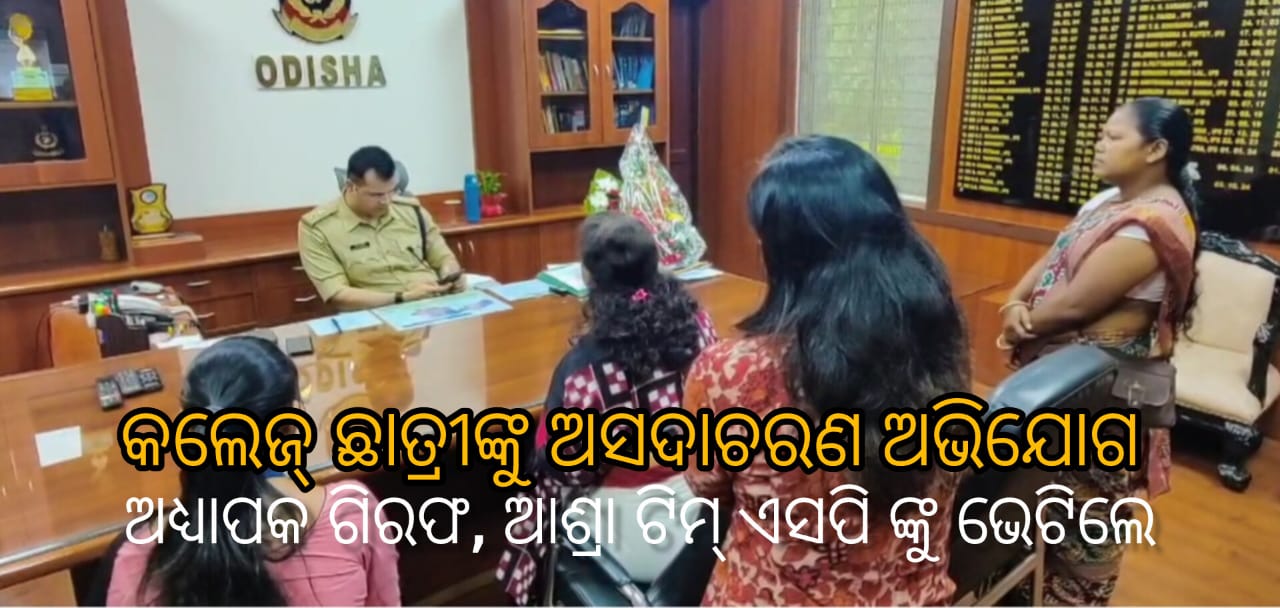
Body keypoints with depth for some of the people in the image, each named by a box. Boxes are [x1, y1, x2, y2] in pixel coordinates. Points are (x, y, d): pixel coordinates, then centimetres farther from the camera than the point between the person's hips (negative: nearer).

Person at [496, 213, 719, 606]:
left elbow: (558, 466, -16)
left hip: (632, 531, -5)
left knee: (545, 489, 26)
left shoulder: (585, 364, -26)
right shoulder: (696, 324, -12)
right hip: (701, 498, 5)